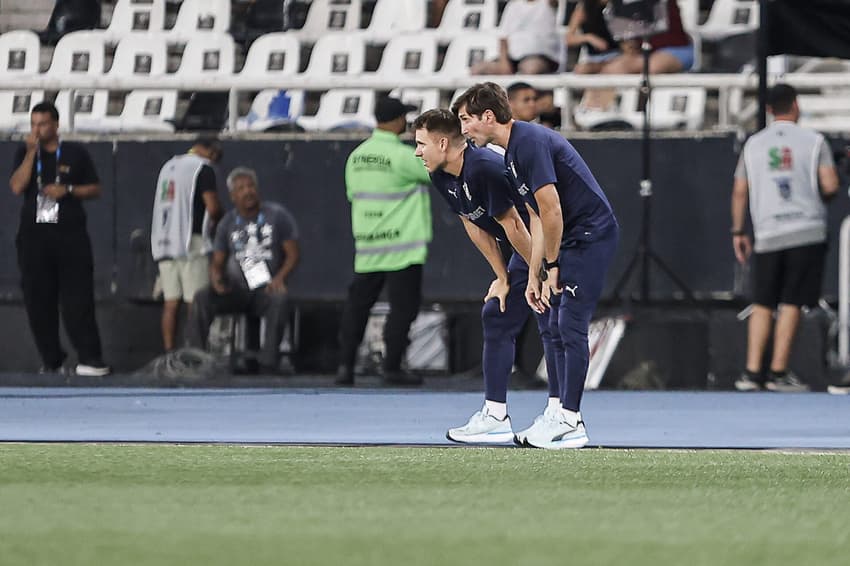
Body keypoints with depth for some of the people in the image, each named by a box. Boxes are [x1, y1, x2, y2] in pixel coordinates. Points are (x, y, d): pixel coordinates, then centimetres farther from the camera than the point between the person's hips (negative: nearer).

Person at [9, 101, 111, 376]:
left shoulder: (76, 153, 7)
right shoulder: (25, 154, 10)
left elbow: (95, 189, 10)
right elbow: (17, 186, -6)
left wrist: (67, 190, -7)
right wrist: (32, 152, -9)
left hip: (70, 236, -2)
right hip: (34, 236, 2)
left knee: (78, 299, -10)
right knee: (38, 302, 1)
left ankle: (89, 359, -12)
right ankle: (51, 361, 7)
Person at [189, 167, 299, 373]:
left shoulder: (278, 215, 2)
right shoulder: (228, 224, 10)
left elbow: (292, 254, 0)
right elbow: (217, 261, 11)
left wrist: (279, 278, -18)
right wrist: (216, 278, -13)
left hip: (266, 289, -3)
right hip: (236, 291, 3)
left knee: (279, 299, -38)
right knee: (202, 298, -26)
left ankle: (268, 362, -39)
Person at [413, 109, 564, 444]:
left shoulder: (484, 168, -28)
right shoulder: (442, 178, 2)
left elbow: (512, 226, -23)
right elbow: (476, 228, 9)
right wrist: (503, 278, 7)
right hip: (526, 252, 10)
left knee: (552, 327, -12)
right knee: (497, 318, 11)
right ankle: (495, 415, 15)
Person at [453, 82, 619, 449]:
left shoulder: (530, 143, -19)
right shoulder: (512, 152, 14)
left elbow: (551, 210, -21)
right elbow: (537, 218, 16)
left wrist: (552, 265, -11)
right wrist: (534, 276, 12)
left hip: (592, 233, -10)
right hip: (573, 239, 10)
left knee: (571, 325, -10)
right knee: (564, 327, 11)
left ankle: (569, 423, -9)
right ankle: (564, 415, 15)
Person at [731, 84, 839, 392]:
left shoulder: (753, 144, 8)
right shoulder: (813, 141, 0)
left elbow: (740, 192, 10)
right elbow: (830, 186, -6)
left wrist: (738, 232, 17)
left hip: (768, 235, 3)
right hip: (806, 231, -3)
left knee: (762, 305, 8)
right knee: (791, 304, -1)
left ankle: (752, 372, 2)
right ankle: (778, 373, -3)